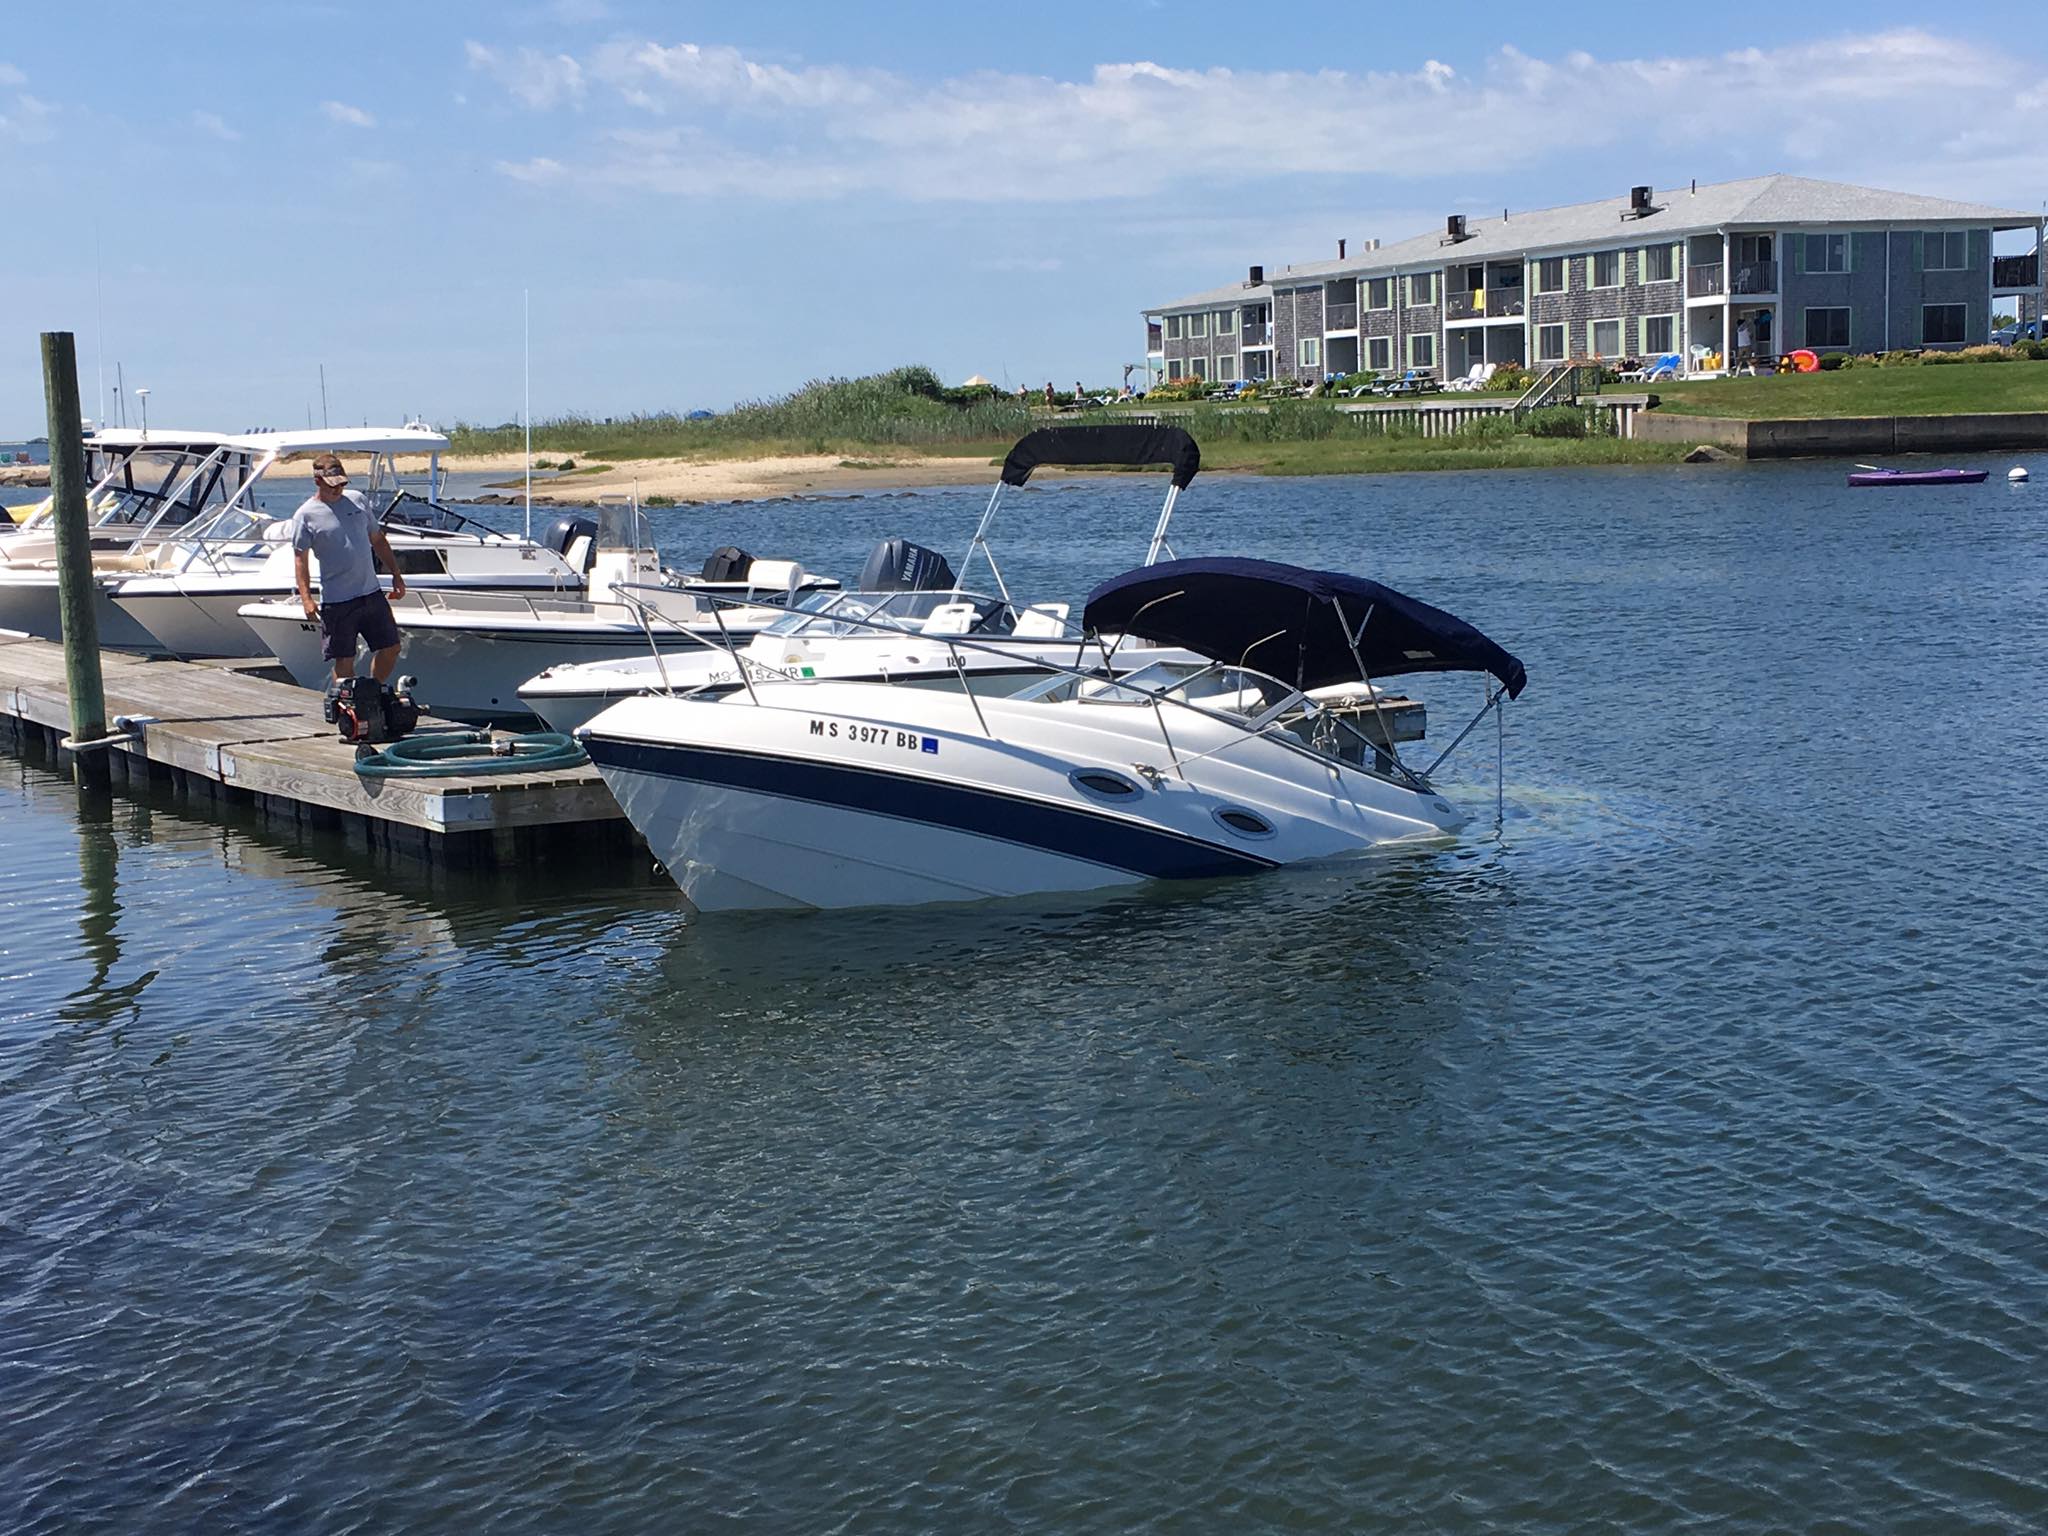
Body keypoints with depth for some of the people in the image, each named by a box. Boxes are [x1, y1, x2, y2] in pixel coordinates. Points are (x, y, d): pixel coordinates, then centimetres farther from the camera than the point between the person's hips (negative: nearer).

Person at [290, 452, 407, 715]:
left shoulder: (357, 499, 11)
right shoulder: (306, 515, -5)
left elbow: (378, 540, 19)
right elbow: (300, 558, -9)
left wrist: (396, 574, 15)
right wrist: (306, 598, -20)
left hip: (371, 592, 5)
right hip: (337, 601, -5)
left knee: (390, 648, 9)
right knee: (345, 661, -3)